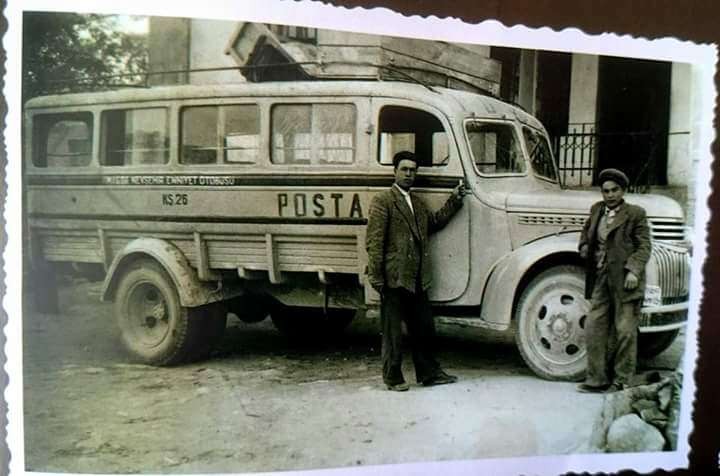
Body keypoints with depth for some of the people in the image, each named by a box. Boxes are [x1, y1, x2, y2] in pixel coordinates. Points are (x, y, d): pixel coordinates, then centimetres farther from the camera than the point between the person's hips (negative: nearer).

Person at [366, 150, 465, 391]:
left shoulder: (417, 202, 18)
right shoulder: (383, 201, -8)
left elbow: (435, 221, 24)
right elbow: (374, 242, -13)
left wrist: (455, 200, 15)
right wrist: (376, 278, -17)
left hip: (417, 279, 8)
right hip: (394, 279, -8)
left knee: (424, 329, 15)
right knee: (393, 332, 4)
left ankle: (428, 373, 26)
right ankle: (393, 377, 15)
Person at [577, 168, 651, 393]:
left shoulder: (635, 214, -2)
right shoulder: (596, 210, 13)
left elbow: (644, 246, -6)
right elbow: (586, 234, 28)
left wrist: (634, 270, -17)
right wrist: (585, 250, 8)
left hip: (625, 280, -5)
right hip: (601, 279, 5)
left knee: (625, 330, 1)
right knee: (594, 328, 3)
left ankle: (622, 380, 11)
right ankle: (597, 379, 11)